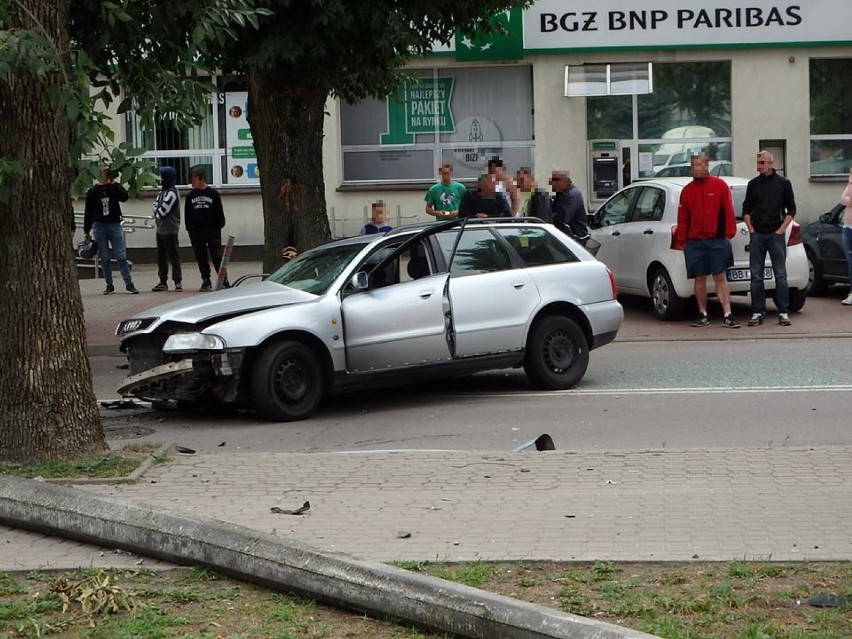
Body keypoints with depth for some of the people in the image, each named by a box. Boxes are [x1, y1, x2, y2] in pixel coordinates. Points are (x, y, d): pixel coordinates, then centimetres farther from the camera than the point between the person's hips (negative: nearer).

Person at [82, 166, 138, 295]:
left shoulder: (115, 187, 6)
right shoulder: (93, 191, 6)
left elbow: (124, 197, -14)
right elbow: (88, 212, 7)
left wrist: (114, 184, -12)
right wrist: (87, 231, 4)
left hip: (115, 225, -1)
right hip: (99, 226, 1)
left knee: (121, 256, -5)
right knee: (104, 259, 4)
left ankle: (129, 284, -4)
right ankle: (109, 285, 11)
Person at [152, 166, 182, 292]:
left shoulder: (171, 193, -14)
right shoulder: (163, 191, 14)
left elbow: (163, 210, -18)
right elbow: (156, 204, 13)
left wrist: (157, 216, -1)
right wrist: (157, 216, -4)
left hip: (170, 230, -9)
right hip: (160, 229, 9)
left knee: (173, 256, -6)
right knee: (161, 257, 11)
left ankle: (178, 282, -4)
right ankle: (163, 282, 15)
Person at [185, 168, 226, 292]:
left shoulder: (213, 193, 0)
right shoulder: (191, 196, 9)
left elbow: (219, 212, 3)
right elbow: (187, 215, 11)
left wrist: (219, 226, -3)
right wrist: (189, 228, 4)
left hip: (213, 231, -3)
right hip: (196, 232, 3)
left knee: (217, 256, -5)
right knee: (201, 258, 6)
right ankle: (206, 281, 13)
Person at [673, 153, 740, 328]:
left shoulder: (720, 185, 2)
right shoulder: (687, 190, 8)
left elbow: (728, 211, 0)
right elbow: (682, 217, 8)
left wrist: (729, 234, -6)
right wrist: (682, 240, 3)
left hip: (717, 241, -2)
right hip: (694, 242, 3)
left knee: (720, 278, -3)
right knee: (700, 279, 7)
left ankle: (727, 315, -5)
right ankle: (703, 315, 15)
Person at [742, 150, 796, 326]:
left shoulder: (783, 183, 4)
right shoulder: (753, 184, 9)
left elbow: (791, 209, 5)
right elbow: (746, 209, 15)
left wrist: (782, 229, -4)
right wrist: (751, 229, 3)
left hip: (776, 234, -2)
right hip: (757, 235, 2)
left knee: (780, 274, -3)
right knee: (756, 275, 2)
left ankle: (784, 312, -1)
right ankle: (758, 312, 6)